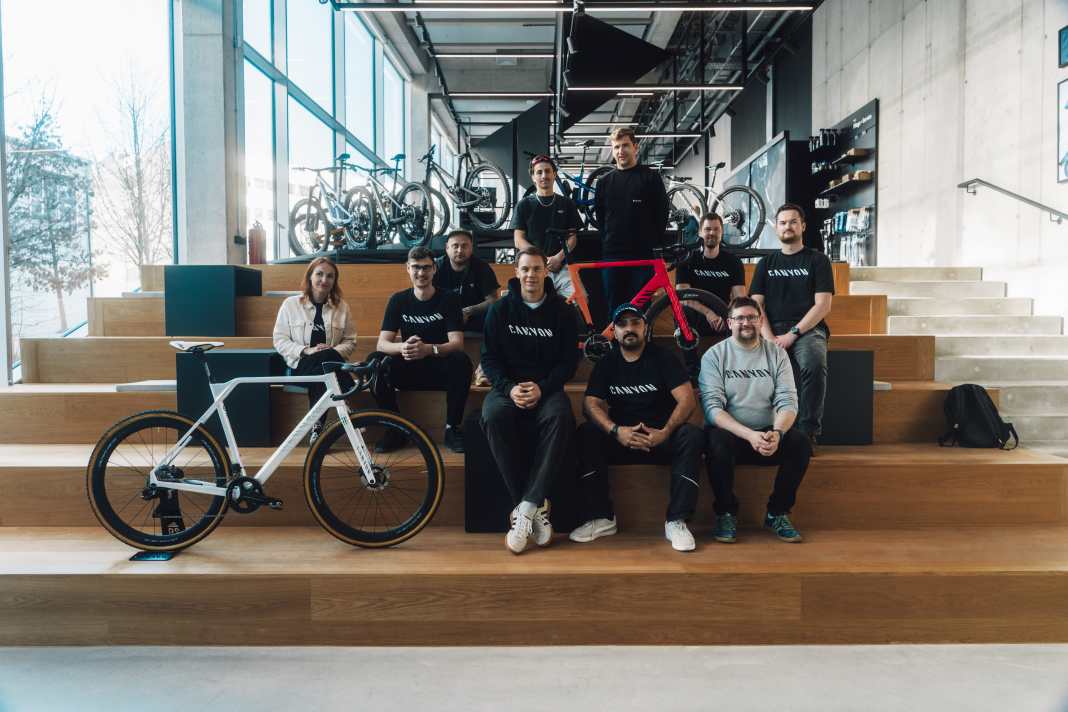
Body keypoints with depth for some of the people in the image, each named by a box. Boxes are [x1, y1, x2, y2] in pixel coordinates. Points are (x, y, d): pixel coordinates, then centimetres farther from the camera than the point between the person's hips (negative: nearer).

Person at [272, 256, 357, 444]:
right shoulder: (291, 304, 5)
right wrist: (306, 351, -15)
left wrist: (335, 351, -14)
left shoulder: (342, 307, 11)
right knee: (322, 366, -36)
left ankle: (317, 428, -29)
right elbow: (279, 340, 2)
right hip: (301, 365, -1)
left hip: (331, 363, 1)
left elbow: (350, 341, 9)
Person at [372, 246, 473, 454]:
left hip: (441, 369, -1)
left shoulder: (449, 299, -4)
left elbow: (457, 343, -15)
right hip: (409, 369, 2)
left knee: (461, 360, -33)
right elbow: (382, 344, -7)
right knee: (378, 364, -28)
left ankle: (452, 428, -20)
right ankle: (395, 429, -11)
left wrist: (429, 349, -37)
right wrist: (403, 347, -32)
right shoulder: (398, 300, 1)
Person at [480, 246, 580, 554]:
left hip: (547, 387, 0)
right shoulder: (500, 310, 7)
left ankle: (525, 507, -32)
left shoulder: (561, 311, 6)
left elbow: (569, 360, 3)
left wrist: (542, 388, -15)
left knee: (560, 417, -35)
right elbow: (489, 358, 2)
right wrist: (509, 388, -16)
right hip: (508, 385, 1)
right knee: (494, 416, -34)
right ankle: (537, 506, -26)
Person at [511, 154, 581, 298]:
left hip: (561, 267, 1)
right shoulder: (524, 205, 11)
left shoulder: (566, 204, 16)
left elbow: (572, 237, 11)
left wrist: (558, 257, -8)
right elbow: (519, 241, 4)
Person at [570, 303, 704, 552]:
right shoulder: (606, 364, 8)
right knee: (586, 434, -26)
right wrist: (616, 431, -25)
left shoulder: (663, 357, 1)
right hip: (621, 436, 2)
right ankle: (602, 518, -21)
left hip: (660, 436, -1)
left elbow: (687, 399, -10)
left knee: (692, 436, -32)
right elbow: (591, 404, -5)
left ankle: (676, 521, -26)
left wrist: (665, 432, -27)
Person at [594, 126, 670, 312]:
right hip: (612, 256, 3)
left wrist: (654, 244, -2)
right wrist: (608, 243, 9)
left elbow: (662, 214, 1)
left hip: (643, 255, -3)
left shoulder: (650, 178, 2)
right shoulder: (604, 183, 12)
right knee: (615, 309, 6)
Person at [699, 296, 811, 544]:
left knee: (800, 442, -26)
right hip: (730, 433, -2)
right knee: (717, 442, -35)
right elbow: (712, 407, -13)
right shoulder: (714, 355, -2)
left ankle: (777, 513, -5)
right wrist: (750, 435, -27)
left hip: (768, 433, 3)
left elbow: (787, 401, -2)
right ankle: (726, 513, -11)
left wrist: (777, 433, -24)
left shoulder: (776, 352, 6)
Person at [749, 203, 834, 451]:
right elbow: (756, 306, 9)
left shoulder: (817, 260, 11)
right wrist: (770, 339, -9)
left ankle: (808, 433, -23)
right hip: (772, 330, 2)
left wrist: (792, 335, -12)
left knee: (814, 364, -36)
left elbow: (823, 305, 0)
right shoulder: (766, 263, 20)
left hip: (808, 329, -2)